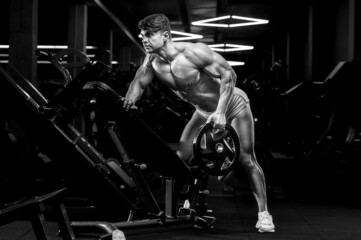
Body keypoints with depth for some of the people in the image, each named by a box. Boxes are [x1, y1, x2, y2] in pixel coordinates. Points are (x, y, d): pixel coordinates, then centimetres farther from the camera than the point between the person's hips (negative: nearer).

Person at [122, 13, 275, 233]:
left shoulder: (192, 52, -34)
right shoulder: (152, 62, -14)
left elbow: (229, 74, -33)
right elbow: (138, 83, 0)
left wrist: (221, 112, -39)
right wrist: (127, 105, -22)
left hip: (233, 105, -7)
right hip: (204, 111, 7)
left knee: (246, 159, -9)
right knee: (181, 157, 2)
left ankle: (264, 213, 1)